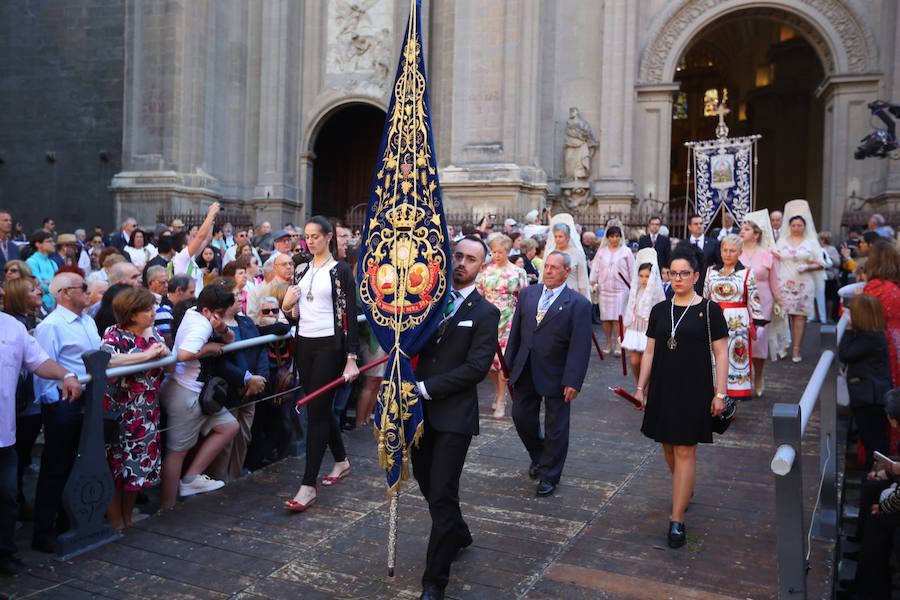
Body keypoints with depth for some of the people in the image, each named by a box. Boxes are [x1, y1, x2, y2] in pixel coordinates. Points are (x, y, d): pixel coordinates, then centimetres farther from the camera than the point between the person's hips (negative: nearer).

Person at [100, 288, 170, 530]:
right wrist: (147, 354, -27)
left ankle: (129, 518, 28)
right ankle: (116, 522, 16)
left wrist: (164, 352, -7)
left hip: (147, 413, 6)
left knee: (140, 463, 12)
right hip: (120, 412, -6)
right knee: (117, 464, 3)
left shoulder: (153, 333, 8)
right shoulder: (115, 334, -11)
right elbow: (106, 360, -33)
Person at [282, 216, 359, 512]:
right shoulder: (302, 269, 12)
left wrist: (351, 357, -14)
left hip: (329, 345, -6)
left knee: (317, 410, -8)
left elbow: (350, 313, -9)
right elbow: (294, 312, 17)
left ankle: (308, 486, -6)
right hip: (304, 344, 6)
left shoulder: (340, 270, -5)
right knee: (320, 407, 14)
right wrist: (287, 307, -8)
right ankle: (341, 460, 35)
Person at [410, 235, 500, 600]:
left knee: (442, 495, -3)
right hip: (421, 410, 5)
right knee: (427, 485, 19)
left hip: (454, 415, -5)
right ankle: (459, 534, 46)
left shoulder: (485, 313, -5)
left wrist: (427, 388, -18)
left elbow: (476, 367, -15)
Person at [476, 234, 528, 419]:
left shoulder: (518, 272, -1)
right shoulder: (486, 271, 6)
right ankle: (498, 391, 28)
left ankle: (501, 400, 5)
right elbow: (478, 295, 9)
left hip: (508, 321, -3)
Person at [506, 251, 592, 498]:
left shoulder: (578, 304, -11)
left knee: (555, 428, 8)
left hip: (555, 375, -4)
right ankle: (539, 456, 41)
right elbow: (515, 332, 8)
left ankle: (549, 475, 25)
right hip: (525, 371, 5)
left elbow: (580, 346, -14)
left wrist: (573, 382, -19)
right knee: (521, 416, 14)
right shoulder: (527, 294, 4)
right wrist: (508, 363, 6)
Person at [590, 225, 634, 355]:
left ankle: (619, 344, -3)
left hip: (621, 289, -2)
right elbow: (595, 268, 11)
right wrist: (594, 283, 4)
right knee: (605, 317, 3)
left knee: (618, 317, -8)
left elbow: (632, 270, 5)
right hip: (604, 289, 2)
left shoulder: (626, 251, 5)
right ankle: (609, 343, 15)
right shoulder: (601, 251, 10)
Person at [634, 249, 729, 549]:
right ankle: (685, 490, 40)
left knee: (685, 451, -3)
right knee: (668, 447, 13)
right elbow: (650, 351, 10)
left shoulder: (709, 309, -4)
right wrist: (641, 387, 7)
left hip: (694, 390, -4)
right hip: (662, 389, 4)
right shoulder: (659, 310, 7)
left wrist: (720, 393, -10)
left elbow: (721, 353, -5)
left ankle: (677, 520, 1)